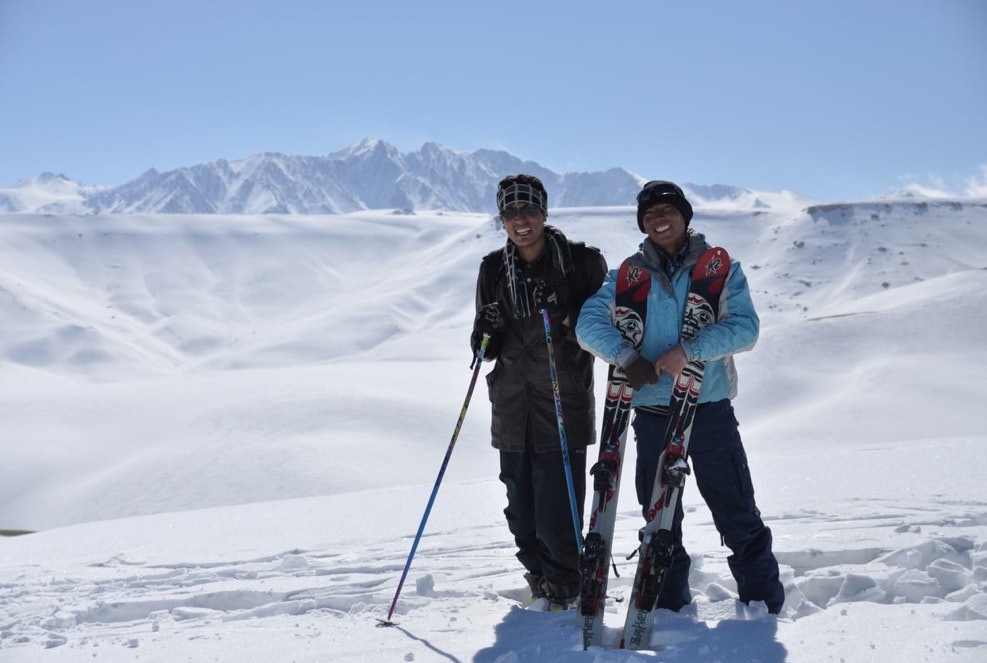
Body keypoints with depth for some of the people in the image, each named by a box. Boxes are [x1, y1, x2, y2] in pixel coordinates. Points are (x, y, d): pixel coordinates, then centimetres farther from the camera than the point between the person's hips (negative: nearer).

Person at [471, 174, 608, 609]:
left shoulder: (581, 262, -3)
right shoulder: (493, 270, 9)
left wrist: (574, 324, -19)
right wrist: (485, 339, -8)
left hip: (563, 404, -4)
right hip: (512, 408, 4)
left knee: (557, 513, -6)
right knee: (521, 511, 10)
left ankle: (566, 590, 14)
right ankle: (541, 581, 31)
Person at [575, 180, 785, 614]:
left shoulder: (720, 268, 2)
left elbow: (745, 327, -9)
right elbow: (589, 323, -1)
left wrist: (688, 350, -22)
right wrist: (626, 356, -17)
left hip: (710, 409, -2)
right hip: (652, 412, 2)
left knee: (737, 513, 0)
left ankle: (764, 604, 13)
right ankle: (669, 605, 23)